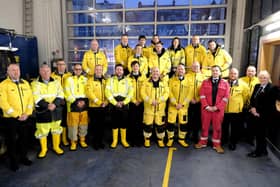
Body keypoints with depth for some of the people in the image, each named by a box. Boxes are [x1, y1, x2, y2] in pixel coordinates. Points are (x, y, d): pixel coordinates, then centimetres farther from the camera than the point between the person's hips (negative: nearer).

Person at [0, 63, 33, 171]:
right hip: (10, 118, -4)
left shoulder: (25, 83, 8)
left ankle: (23, 157, 32)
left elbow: (30, 98, 5)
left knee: (24, 139, 15)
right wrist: (16, 115, -16)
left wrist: (27, 113, -6)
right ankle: (13, 161, 24)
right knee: (12, 140, 9)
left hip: (25, 118, 4)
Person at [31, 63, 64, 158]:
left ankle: (56, 147, 30)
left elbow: (60, 94, 0)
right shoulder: (35, 83, -1)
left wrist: (54, 104, -16)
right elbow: (36, 97, -11)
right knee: (42, 131, 5)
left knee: (56, 129, 12)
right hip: (42, 111, -2)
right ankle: (43, 149, 24)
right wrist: (47, 105, -21)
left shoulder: (56, 82, 7)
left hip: (56, 110, 3)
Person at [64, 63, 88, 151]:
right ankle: (73, 142, 12)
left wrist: (85, 100, -9)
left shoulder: (85, 79, 13)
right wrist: (76, 102, -13)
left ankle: (82, 140, 21)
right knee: (73, 124, -1)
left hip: (84, 104, 2)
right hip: (73, 104, -2)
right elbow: (67, 93, -4)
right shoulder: (69, 79, 5)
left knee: (84, 123, 7)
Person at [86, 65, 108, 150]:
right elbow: (89, 93, -12)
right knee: (94, 125, 3)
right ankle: (95, 142, 15)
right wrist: (99, 102, -16)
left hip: (103, 107, 4)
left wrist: (105, 102, -8)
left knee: (102, 125, 10)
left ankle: (100, 141, 22)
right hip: (94, 107, -4)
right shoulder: (90, 80, -2)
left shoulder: (105, 80, 11)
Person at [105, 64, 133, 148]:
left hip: (124, 105, 1)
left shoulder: (127, 80, 8)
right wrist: (115, 102, -14)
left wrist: (124, 102, -13)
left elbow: (130, 92, -1)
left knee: (124, 123, 7)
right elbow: (107, 92, -5)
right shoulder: (110, 80, 6)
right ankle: (114, 140, 18)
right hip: (114, 105, 0)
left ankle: (123, 140, 21)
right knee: (115, 123, 6)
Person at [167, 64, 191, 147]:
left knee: (183, 123, 5)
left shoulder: (188, 81, 4)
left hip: (183, 106, 1)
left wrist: (182, 104, -12)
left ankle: (181, 139, 22)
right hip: (172, 106, -1)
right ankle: (170, 139, 18)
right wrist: (175, 103, -14)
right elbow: (170, 93, -5)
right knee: (171, 123, 2)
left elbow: (189, 94, -2)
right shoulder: (172, 80, 2)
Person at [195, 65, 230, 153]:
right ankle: (203, 142, 24)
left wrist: (217, 107, -12)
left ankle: (216, 144, 21)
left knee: (217, 127, 8)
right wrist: (207, 106, -12)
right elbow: (202, 95, -1)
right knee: (205, 125, 10)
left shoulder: (225, 83, 3)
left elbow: (225, 97, -3)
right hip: (206, 108, 1)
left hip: (218, 109, 0)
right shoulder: (205, 82, 5)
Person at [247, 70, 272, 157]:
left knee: (260, 133, 5)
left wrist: (260, 113, -13)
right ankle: (263, 150, 29)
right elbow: (252, 98, 12)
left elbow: (269, 104, -16)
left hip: (263, 116, -7)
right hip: (255, 114, 7)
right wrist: (252, 107, -5)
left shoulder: (271, 88, -12)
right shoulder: (257, 86, 11)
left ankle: (259, 151, 20)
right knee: (258, 133, 13)